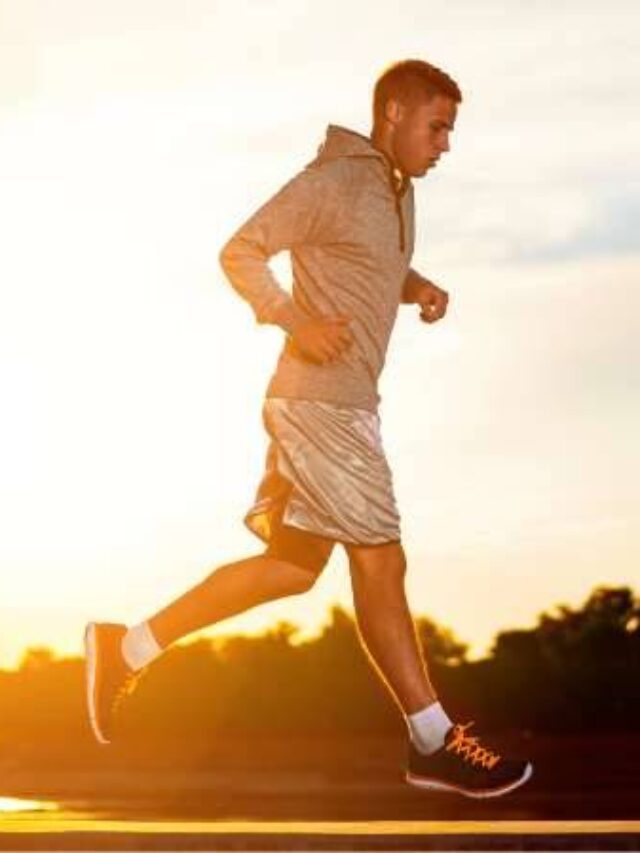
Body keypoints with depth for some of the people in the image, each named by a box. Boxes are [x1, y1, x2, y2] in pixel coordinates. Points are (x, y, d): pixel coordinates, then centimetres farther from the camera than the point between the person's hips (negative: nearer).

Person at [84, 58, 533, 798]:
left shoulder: (396, 191, 15)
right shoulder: (332, 181, -11)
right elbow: (240, 252, -11)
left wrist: (417, 288, 9)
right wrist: (294, 323, -23)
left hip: (345, 403, 10)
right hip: (319, 398, -10)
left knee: (293, 565, 12)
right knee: (379, 561, -7)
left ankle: (130, 648, 16)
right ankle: (434, 743, -1)